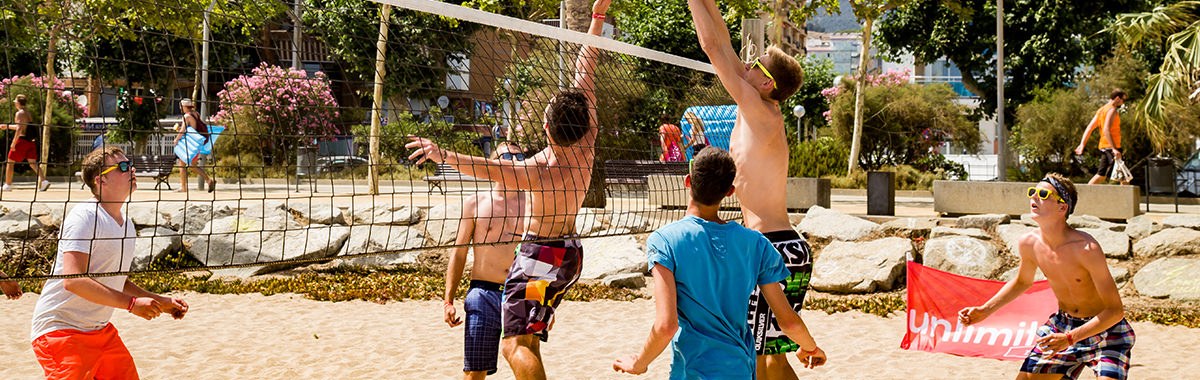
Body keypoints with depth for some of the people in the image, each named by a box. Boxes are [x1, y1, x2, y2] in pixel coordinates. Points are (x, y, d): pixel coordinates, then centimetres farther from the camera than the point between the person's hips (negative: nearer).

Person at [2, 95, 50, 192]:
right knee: (33, 162, 1)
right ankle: (43, 180, -19)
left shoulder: (19, 113, -9)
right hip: (31, 141, 7)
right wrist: (8, 126, 36)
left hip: (22, 140, -7)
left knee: (10, 162, 6)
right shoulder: (28, 114, 17)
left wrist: (13, 142, -20)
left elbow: (19, 129, -20)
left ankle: (8, 185, 11)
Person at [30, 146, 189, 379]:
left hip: (101, 330, 9)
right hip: (60, 331, -9)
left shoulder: (126, 224, 12)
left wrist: (160, 302, 14)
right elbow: (73, 280, -27)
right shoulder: (84, 217, -16)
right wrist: (132, 303, -28)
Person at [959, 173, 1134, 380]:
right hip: (1062, 324, 6)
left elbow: (1115, 310, -24)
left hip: (1105, 330, -6)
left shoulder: (1086, 248, -28)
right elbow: (1022, 281, 16)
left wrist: (1069, 338, -32)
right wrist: (984, 310, 8)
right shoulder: (1029, 243, -9)